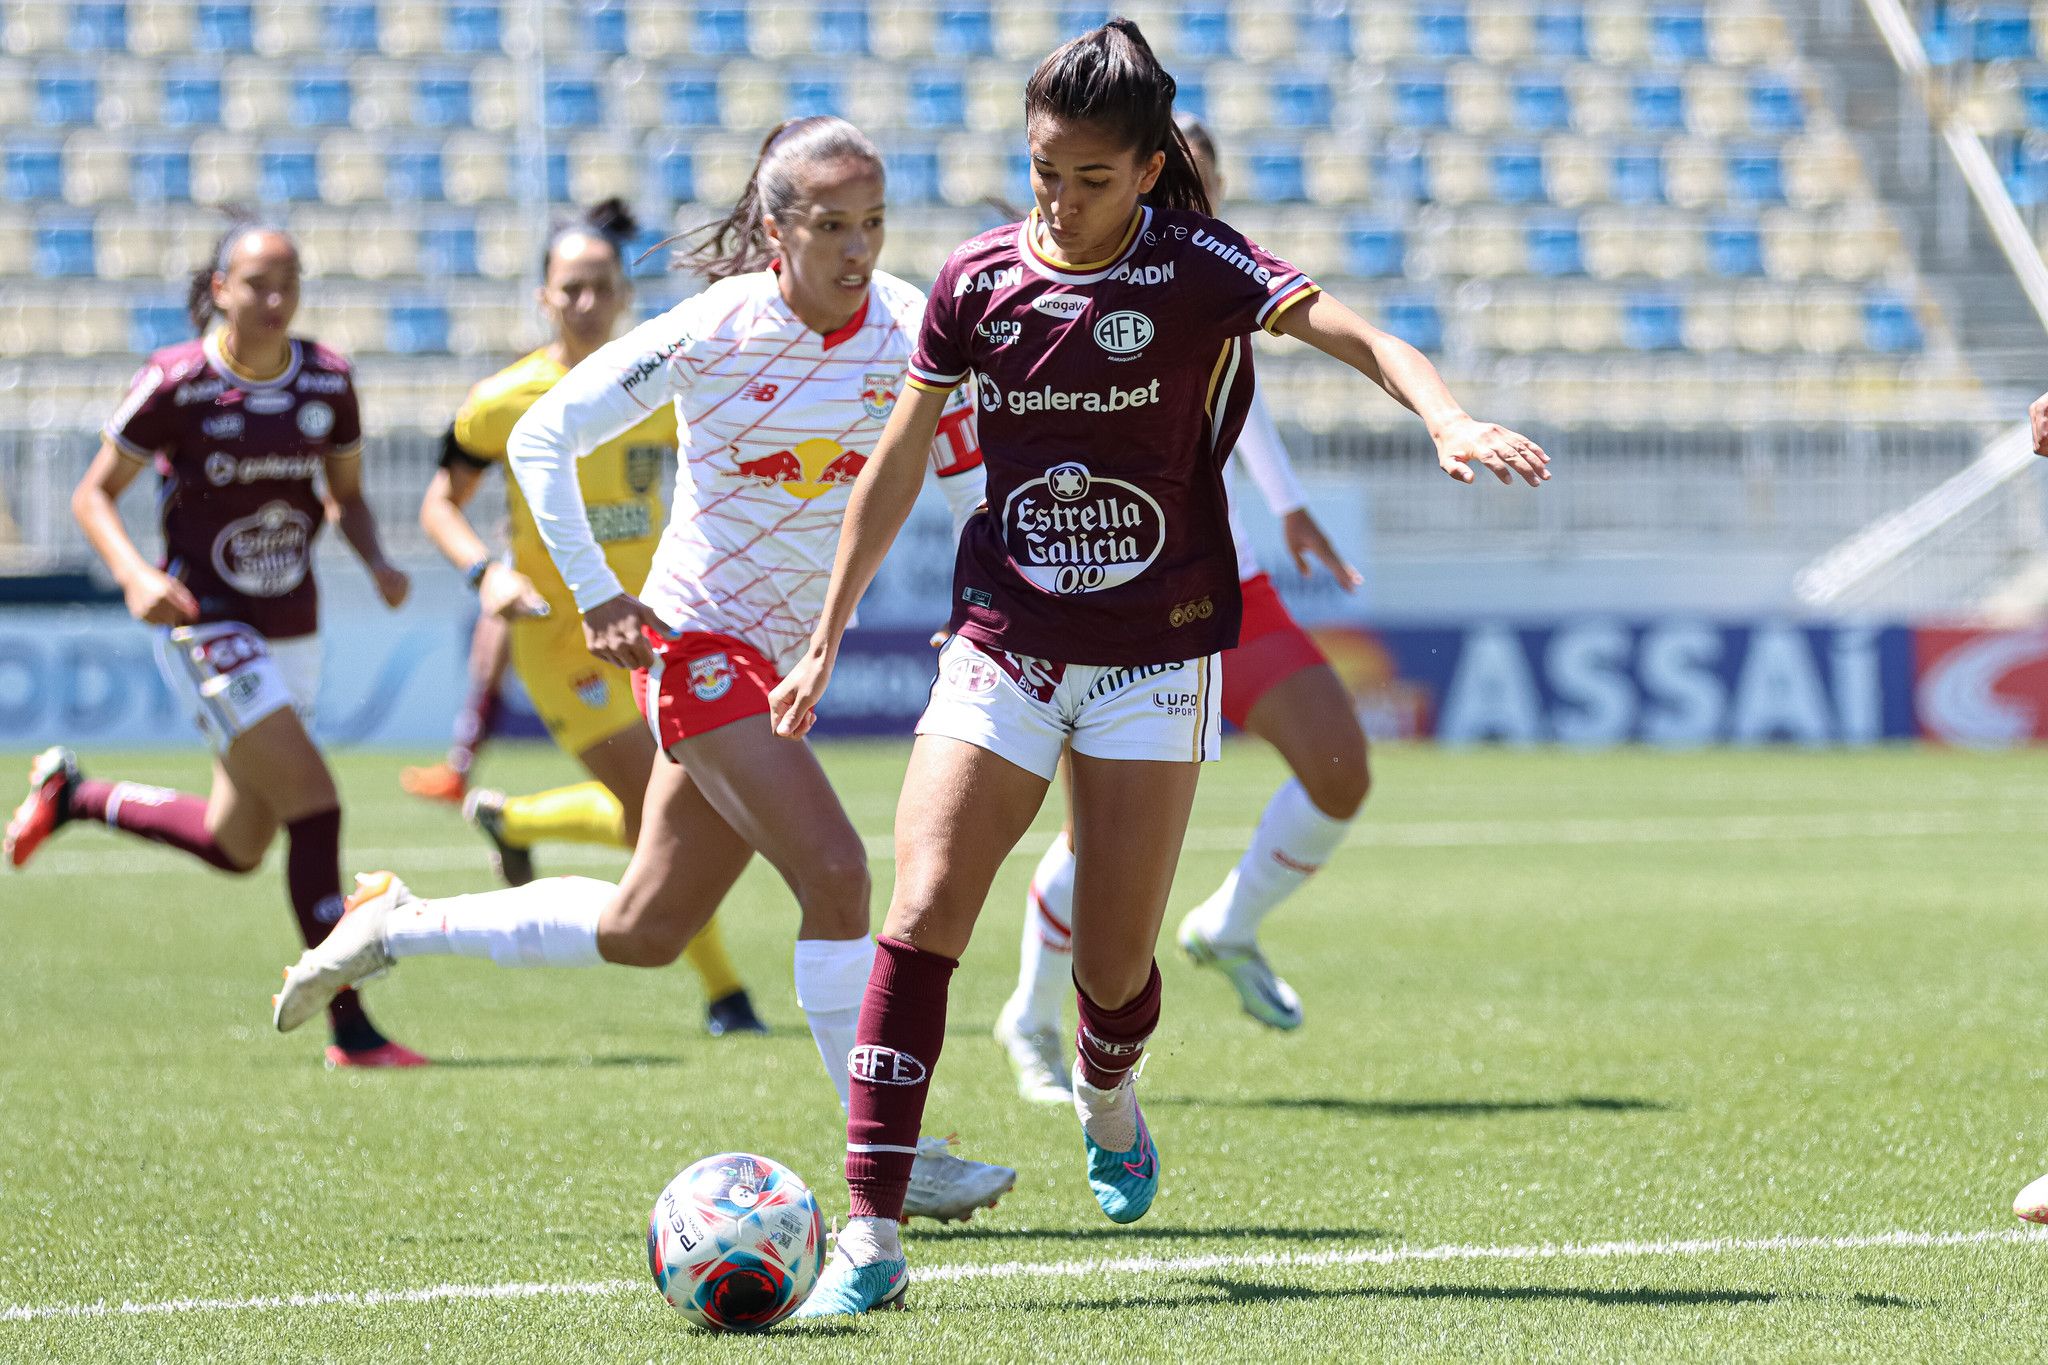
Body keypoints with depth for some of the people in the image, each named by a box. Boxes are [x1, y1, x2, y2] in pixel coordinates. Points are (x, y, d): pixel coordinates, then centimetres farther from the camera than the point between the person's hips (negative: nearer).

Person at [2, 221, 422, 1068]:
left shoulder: (327, 380, -1)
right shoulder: (175, 383, -14)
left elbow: (347, 493, 13)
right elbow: (93, 495, -5)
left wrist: (375, 561, -7)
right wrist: (135, 576, -22)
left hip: (292, 632, 6)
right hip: (206, 627, -6)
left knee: (236, 847, 15)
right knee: (314, 802, -19)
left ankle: (72, 795, 38)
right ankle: (347, 1028, -13)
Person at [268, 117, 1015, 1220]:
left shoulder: (912, 327, -7)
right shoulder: (714, 332, -17)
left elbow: (971, 487, 1)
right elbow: (542, 436, -8)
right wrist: (596, 596, -11)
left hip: (790, 660, 6)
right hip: (697, 637, -6)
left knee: (643, 933, 14)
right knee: (834, 872, -20)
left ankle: (397, 926, 31)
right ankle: (889, 1158, -12)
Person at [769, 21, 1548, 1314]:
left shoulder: (1196, 268, -9)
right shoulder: (980, 279, 0)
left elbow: (1357, 333, -20)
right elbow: (900, 461, 11)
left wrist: (1451, 418, -41)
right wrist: (826, 640, 14)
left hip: (1155, 659, -2)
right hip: (1004, 647, 2)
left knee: (1116, 966, 1)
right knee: (922, 918, -15)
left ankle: (1107, 1097, 39)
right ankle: (872, 1234, -14)